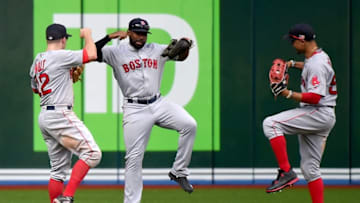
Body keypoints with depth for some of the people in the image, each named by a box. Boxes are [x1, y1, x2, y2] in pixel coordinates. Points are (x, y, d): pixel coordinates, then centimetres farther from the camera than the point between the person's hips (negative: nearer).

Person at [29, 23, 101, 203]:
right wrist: (87, 35, 3)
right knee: (91, 153, -13)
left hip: (44, 116, 9)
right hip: (60, 114, -9)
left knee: (59, 168, 12)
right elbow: (92, 54, -15)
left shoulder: (37, 61, 16)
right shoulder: (59, 56, -10)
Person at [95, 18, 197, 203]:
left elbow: (181, 56, 10)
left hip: (158, 104, 3)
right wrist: (110, 37, -21)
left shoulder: (157, 50, 12)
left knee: (189, 125, -20)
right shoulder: (116, 52, 2)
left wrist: (185, 46, -12)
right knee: (134, 158, -3)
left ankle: (178, 172, -7)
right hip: (134, 110, -3)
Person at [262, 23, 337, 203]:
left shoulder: (316, 64, -16)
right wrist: (294, 64, 28)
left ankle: (286, 172, -24)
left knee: (271, 123, -21)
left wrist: (288, 94, -23)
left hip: (319, 113, -10)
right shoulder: (320, 56, 15)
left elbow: (314, 97, -25)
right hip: (316, 119, 10)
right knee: (309, 168, 11)